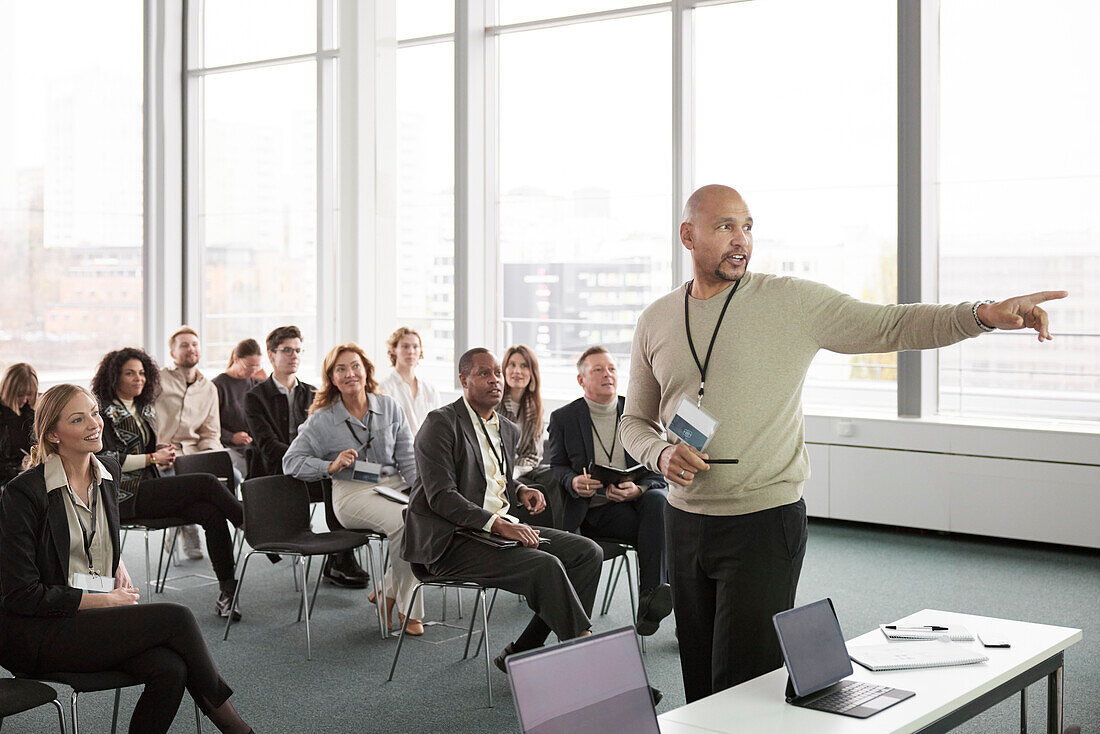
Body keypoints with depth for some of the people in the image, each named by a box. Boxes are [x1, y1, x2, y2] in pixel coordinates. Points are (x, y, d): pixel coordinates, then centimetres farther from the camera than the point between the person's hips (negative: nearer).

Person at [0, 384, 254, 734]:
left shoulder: (108, 472, 8)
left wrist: (117, 564, 10)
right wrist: (106, 601, -11)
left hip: (96, 613, 6)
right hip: (35, 633, -6)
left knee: (170, 669, -25)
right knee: (176, 618, -21)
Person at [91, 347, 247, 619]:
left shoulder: (146, 409, 20)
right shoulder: (104, 410, -2)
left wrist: (164, 450, 9)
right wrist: (152, 458, -10)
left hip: (150, 487, 7)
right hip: (125, 494, -7)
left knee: (212, 514, -21)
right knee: (206, 482, -25)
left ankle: (227, 591, -23)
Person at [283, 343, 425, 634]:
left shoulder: (389, 407, 11)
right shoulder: (322, 419, 3)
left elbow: (408, 459, 11)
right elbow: (291, 461, 3)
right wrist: (332, 466, -13)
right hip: (352, 492, -4)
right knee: (405, 522, -31)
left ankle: (387, 593, -7)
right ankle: (408, 608, -12)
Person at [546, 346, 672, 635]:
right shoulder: (563, 418, 9)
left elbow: (658, 474, 6)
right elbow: (556, 467, 10)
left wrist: (638, 489, -18)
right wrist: (574, 482, -15)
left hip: (638, 501, 2)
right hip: (594, 512, -2)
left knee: (658, 500, -33)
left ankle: (650, 596, -36)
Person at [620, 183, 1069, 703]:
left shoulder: (791, 302, -6)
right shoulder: (655, 321, 6)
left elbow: (891, 325, -11)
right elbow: (634, 421, 13)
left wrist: (983, 314, -26)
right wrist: (661, 455, -9)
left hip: (764, 522, -4)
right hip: (685, 519, 4)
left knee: (744, 686, -6)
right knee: (699, 686, 13)